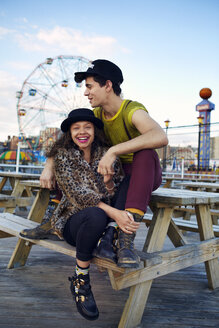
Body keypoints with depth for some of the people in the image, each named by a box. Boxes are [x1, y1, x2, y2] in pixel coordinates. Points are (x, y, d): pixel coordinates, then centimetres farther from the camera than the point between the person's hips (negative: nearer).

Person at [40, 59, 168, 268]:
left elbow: (161, 137, -44)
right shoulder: (97, 115, -2)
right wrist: (49, 167, -15)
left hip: (145, 176, -6)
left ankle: (126, 238, -44)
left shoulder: (133, 111, -23)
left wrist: (113, 151, -46)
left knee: (145, 153, -40)